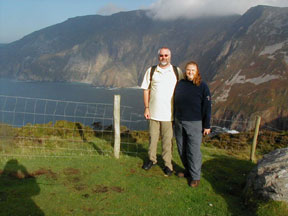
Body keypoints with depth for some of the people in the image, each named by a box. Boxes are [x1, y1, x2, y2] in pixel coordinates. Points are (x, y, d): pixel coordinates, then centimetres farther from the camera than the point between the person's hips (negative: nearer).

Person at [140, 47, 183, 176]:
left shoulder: (177, 71, 3)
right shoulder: (151, 71, 4)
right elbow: (146, 90, 5)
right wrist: (146, 108, -1)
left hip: (169, 113, -1)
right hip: (154, 112, 1)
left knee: (167, 140, 4)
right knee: (152, 137, 12)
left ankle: (168, 164, 18)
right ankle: (152, 159, 31)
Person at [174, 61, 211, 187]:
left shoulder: (202, 87, -5)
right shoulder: (180, 84, 8)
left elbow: (207, 107, -5)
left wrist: (207, 126, -7)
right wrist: (174, 119, 16)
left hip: (195, 124, -5)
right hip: (179, 123, 5)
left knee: (194, 151, -3)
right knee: (182, 149, 13)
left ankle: (195, 177, 9)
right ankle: (188, 170, 30)